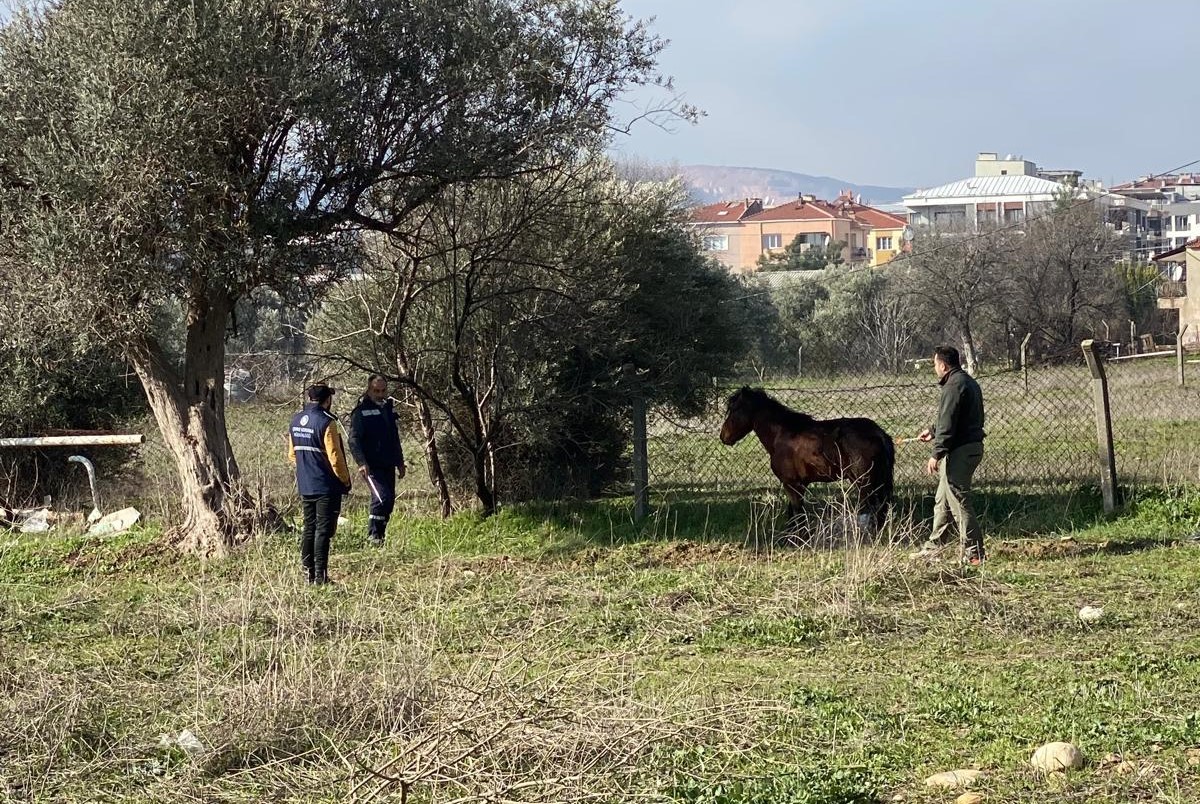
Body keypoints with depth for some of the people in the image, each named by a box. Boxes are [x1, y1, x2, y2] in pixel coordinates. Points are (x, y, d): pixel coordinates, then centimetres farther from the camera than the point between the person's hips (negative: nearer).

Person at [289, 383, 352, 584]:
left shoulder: (296, 421, 7)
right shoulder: (326, 422, -17)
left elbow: (292, 454, 15)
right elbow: (335, 457, -17)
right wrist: (345, 481, -5)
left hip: (305, 486, 7)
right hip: (326, 486, -7)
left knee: (309, 528, 13)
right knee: (323, 530, -3)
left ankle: (308, 572, 15)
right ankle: (320, 574, -5)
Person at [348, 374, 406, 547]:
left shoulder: (387, 408, 17)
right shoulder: (361, 411, -7)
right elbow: (354, 440, -14)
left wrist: (400, 462, 25)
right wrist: (361, 463, -25)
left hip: (388, 465, 8)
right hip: (371, 466, -8)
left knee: (389, 501, 7)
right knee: (382, 497, -19)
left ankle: (379, 534, 16)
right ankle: (373, 534, -11)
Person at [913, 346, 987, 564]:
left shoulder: (954, 385, -16)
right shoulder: (969, 382, 17)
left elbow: (948, 424, -21)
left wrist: (937, 454, -20)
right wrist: (933, 431, 33)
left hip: (959, 451, -11)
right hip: (972, 446, 11)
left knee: (958, 501, -7)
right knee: (943, 500, 19)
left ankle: (973, 553, -6)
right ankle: (935, 545, 27)